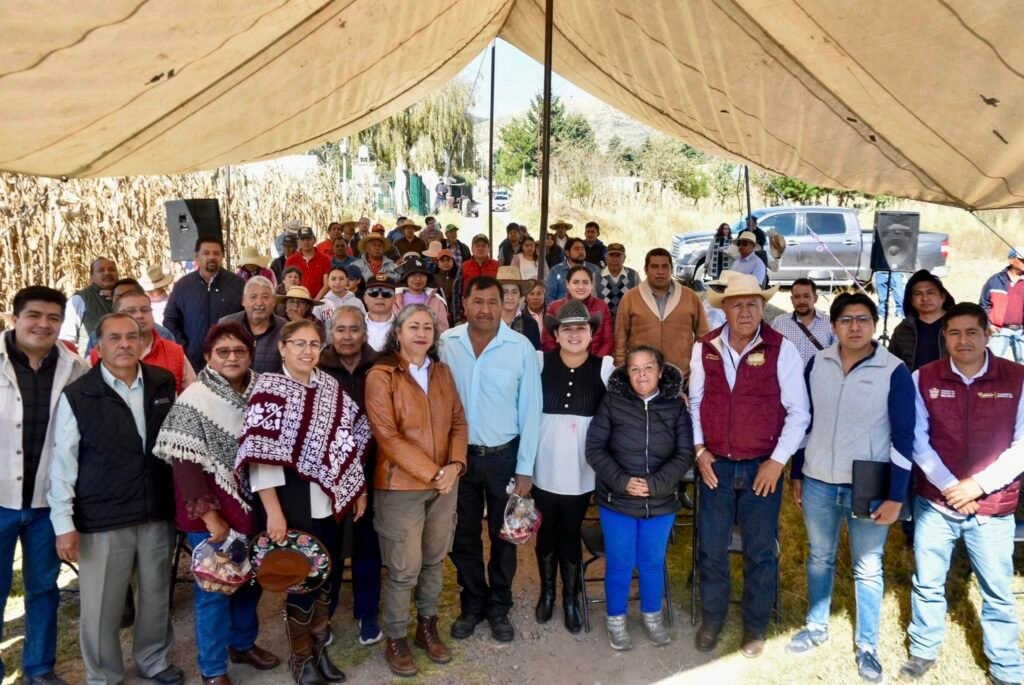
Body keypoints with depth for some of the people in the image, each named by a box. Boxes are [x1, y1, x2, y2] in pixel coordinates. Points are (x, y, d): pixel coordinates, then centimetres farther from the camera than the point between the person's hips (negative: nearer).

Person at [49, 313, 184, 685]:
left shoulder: (165, 384, 1)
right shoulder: (76, 396, -7)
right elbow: (63, 463, -5)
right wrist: (64, 524, -7)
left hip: (158, 511, 3)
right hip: (102, 517, -3)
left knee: (156, 594, 17)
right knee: (101, 603, 9)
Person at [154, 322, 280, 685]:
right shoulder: (194, 400, -14)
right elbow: (184, 464, -16)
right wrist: (209, 514, -19)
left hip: (252, 504, 5)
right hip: (212, 513, -5)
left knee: (250, 580, 18)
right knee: (214, 588, 6)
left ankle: (243, 643, 41)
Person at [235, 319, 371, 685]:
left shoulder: (330, 386, 4)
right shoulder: (269, 388, -13)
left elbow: (349, 441, 10)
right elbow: (261, 454, -18)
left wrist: (359, 489, 10)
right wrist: (273, 512, -21)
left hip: (329, 501, 5)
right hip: (292, 503, -5)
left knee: (328, 574, 14)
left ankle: (318, 648, 35)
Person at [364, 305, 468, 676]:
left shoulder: (442, 371, 7)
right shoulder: (380, 376, -11)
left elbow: (458, 421, 8)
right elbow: (387, 436, -17)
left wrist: (455, 464, -9)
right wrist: (433, 473, -18)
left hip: (445, 483, 5)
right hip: (401, 486, -5)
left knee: (434, 560, 16)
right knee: (404, 568, 3)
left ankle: (428, 627, 34)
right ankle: (396, 640, 23)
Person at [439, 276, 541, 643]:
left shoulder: (521, 347, -12)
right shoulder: (446, 343, -8)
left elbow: (530, 410, -7)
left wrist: (525, 468, -6)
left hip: (504, 455, -1)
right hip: (458, 454, 1)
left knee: (504, 536, 15)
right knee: (463, 537, 15)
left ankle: (498, 607, 35)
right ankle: (472, 603, 36)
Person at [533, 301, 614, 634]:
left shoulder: (605, 367, -5)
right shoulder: (540, 361, -5)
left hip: (581, 467, 0)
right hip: (545, 465, 1)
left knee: (571, 532, 11)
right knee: (546, 530, 15)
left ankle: (571, 597, 30)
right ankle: (547, 592, 36)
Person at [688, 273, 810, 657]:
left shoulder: (781, 349, -8)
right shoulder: (705, 348, 1)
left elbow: (798, 412, -5)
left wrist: (778, 460, -10)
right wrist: (699, 450, -1)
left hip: (763, 467, -2)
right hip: (716, 466, 2)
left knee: (760, 552, 9)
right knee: (711, 548, 10)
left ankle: (755, 626, 30)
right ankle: (711, 619, 32)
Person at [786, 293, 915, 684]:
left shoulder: (894, 371, -10)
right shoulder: (817, 364, 0)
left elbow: (903, 437, -8)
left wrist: (896, 496, -9)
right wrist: (797, 474, 10)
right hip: (818, 482, 3)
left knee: (868, 569, 10)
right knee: (819, 558, 17)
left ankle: (867, 646, 26)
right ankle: (816, 627, 36)